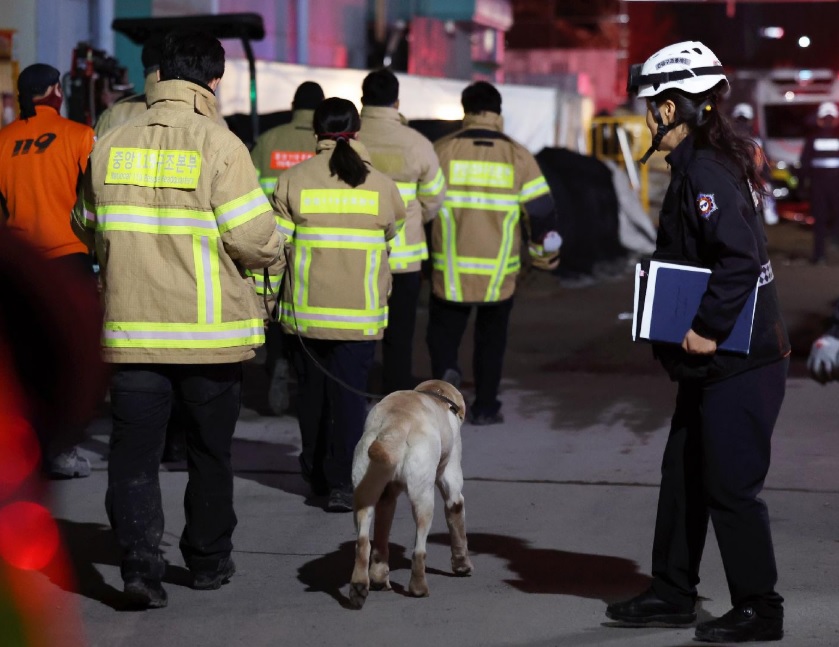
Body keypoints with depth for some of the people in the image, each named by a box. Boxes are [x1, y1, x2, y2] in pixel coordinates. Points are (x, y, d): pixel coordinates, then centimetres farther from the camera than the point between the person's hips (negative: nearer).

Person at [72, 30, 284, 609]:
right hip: (211, 327, -2)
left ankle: (140, 560, -11)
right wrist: (273, 257, 7)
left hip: (132, 327, 2)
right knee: (211, 452, 14)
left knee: (135, 450, 4)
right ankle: (208, 561, 24)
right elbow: (254, 239, -15)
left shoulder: (112, 145, 2)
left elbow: (92, 230, 12)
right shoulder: (219, 145, -12)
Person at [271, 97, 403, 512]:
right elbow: (393, 234, 16)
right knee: (348, 394, 1)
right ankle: (342, 484, -8)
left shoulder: (293, 180, -4)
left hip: (305, 310, 0)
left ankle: (317, 474, 29)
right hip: (361, 314, 0)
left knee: (312, 392, 16)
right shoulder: (381, 185, 0)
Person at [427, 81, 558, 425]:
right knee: (491, 337, 14)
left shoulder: (442, 149, -4)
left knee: (444, 327, 13)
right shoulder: (517, 155, -2)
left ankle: (445, 368, -16)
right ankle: (485, 407, 16)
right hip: (499, 270, 1)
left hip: (451, 269, -1)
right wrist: (545, 251, 14)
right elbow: (541, 209, -1)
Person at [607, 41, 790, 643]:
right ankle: (673, 594, 28)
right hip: (715, 361, 10)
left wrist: (709, 331, -22)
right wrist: (697, 330, 15)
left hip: (737, 362, -10)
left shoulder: (706, 171, -19)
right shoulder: (701, 164, 13)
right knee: (684, 474, 17)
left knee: (731, 486, -1)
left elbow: (740, 259, -28)